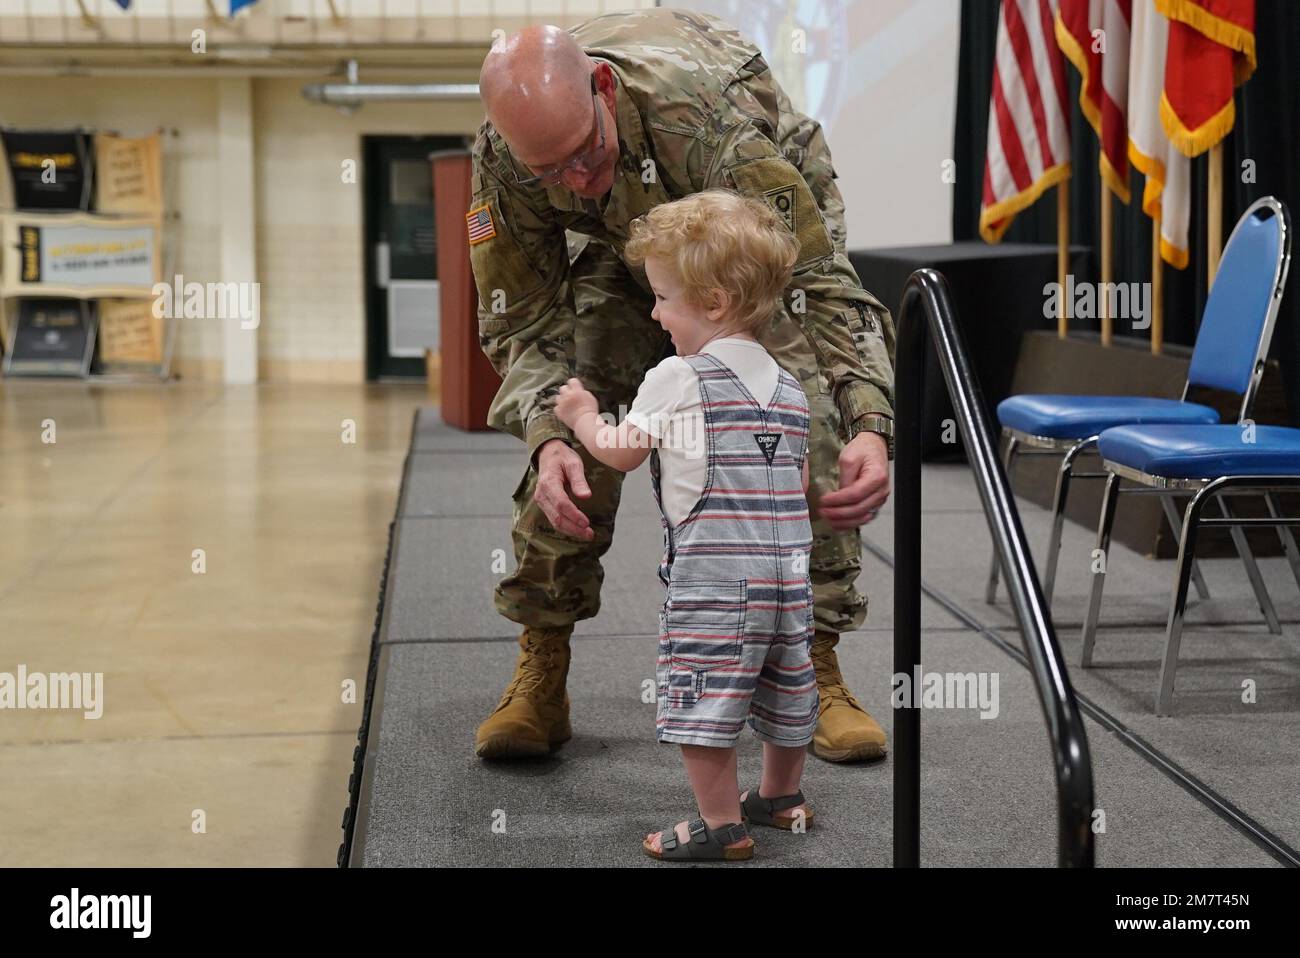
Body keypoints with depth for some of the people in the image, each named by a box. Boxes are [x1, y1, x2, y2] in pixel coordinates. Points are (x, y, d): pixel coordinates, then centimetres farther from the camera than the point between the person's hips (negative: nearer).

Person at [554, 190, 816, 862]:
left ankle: (722, 826, 0)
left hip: (710, 574, -8)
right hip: (788, 570, 8)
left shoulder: (676, 379, -9)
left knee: (700, 696, -2)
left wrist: (582, 417, 15)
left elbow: (619, 454, -4)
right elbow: (800, 482, 16)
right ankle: (781, 793, 37)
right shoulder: (789, 389, 11)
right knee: (781, 685, 20)